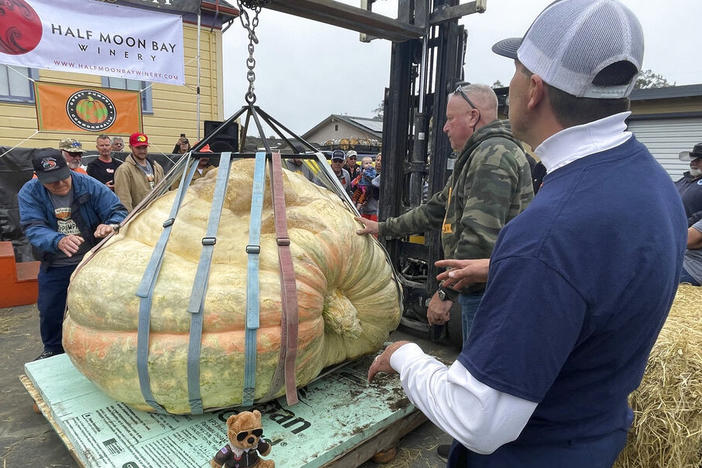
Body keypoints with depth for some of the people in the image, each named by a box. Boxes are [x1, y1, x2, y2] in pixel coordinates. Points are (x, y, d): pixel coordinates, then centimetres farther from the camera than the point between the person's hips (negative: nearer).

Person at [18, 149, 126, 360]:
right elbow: (33, 229, -25)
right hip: (54, 265, 2)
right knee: (49, 311, 14)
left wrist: (110, 225, -41)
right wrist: (58, 241, -47)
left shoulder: (88, 185, -17)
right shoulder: (29, 193, -14)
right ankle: (52, 350, 42)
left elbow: (118, 210, -17)